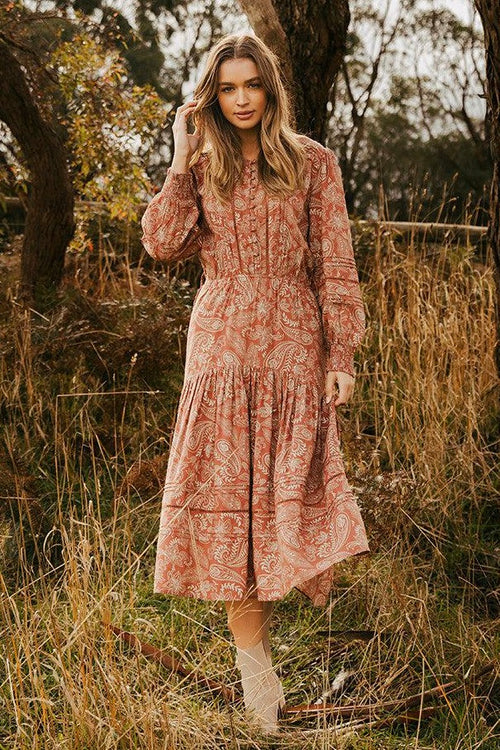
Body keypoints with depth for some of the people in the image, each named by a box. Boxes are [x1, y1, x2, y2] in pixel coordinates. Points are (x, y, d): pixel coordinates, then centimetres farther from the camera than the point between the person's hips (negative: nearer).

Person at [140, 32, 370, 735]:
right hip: (221, 345, 2)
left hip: (293, 344, -2)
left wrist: (342, 355, -3)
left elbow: (335, 264, 1)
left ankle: (316, 582, 28)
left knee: (292, 483, -2)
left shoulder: (312, 163, 4)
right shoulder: (203, 168, 10)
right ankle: (251, 650, 4)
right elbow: (162, 243, -4)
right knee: (226, 489, -2)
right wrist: (183, 157, -5)